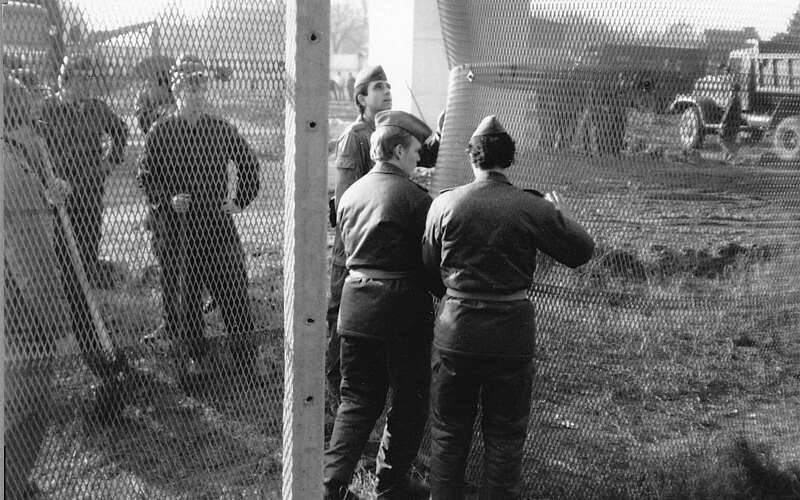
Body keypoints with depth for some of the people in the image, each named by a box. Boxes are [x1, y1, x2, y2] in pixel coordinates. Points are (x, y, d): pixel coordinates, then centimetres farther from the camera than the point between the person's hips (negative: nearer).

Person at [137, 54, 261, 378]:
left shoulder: (221, 130, 6)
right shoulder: (161, 132, 1)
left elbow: (249, 164, 17)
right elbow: (145, 176, 2)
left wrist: (241, 200, 8)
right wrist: (168, 199, -13)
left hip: (217, 223, 2)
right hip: (176, 227, -1)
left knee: (234, 291, -1)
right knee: (184, 294, 6)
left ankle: (246, 362, 7)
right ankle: (191, 359, 20)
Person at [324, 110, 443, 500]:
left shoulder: (350, 194, 9)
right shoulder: (413, 197, -11)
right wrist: (444, 290, 8)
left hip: (355, 303, 6)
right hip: (402, 305, -6)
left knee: (357, 398, 14)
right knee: (409, 399, 11)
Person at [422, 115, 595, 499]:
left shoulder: (444, 205, -6)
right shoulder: (533, 208, -9)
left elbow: (429, 265, 4)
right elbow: (581, 251, 2)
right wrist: (560, 211, 17)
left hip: (456, 327, 1)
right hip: (512, 331, -1)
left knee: (448, 432, 16)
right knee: (505, 438, 13)